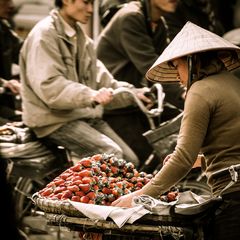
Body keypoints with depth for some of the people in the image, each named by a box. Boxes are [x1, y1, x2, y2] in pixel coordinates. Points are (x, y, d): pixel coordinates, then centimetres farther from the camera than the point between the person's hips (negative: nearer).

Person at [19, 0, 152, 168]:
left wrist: (133, 93, -2)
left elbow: (99, 79, 14)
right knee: (112, 155, -26)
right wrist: (90, 95, -36)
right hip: (54, 118, -9)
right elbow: (49, 87, -23)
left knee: (131, 161, -2)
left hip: (85, 114, 9)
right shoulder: (44, 35, -12)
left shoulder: (81, 37, 17)